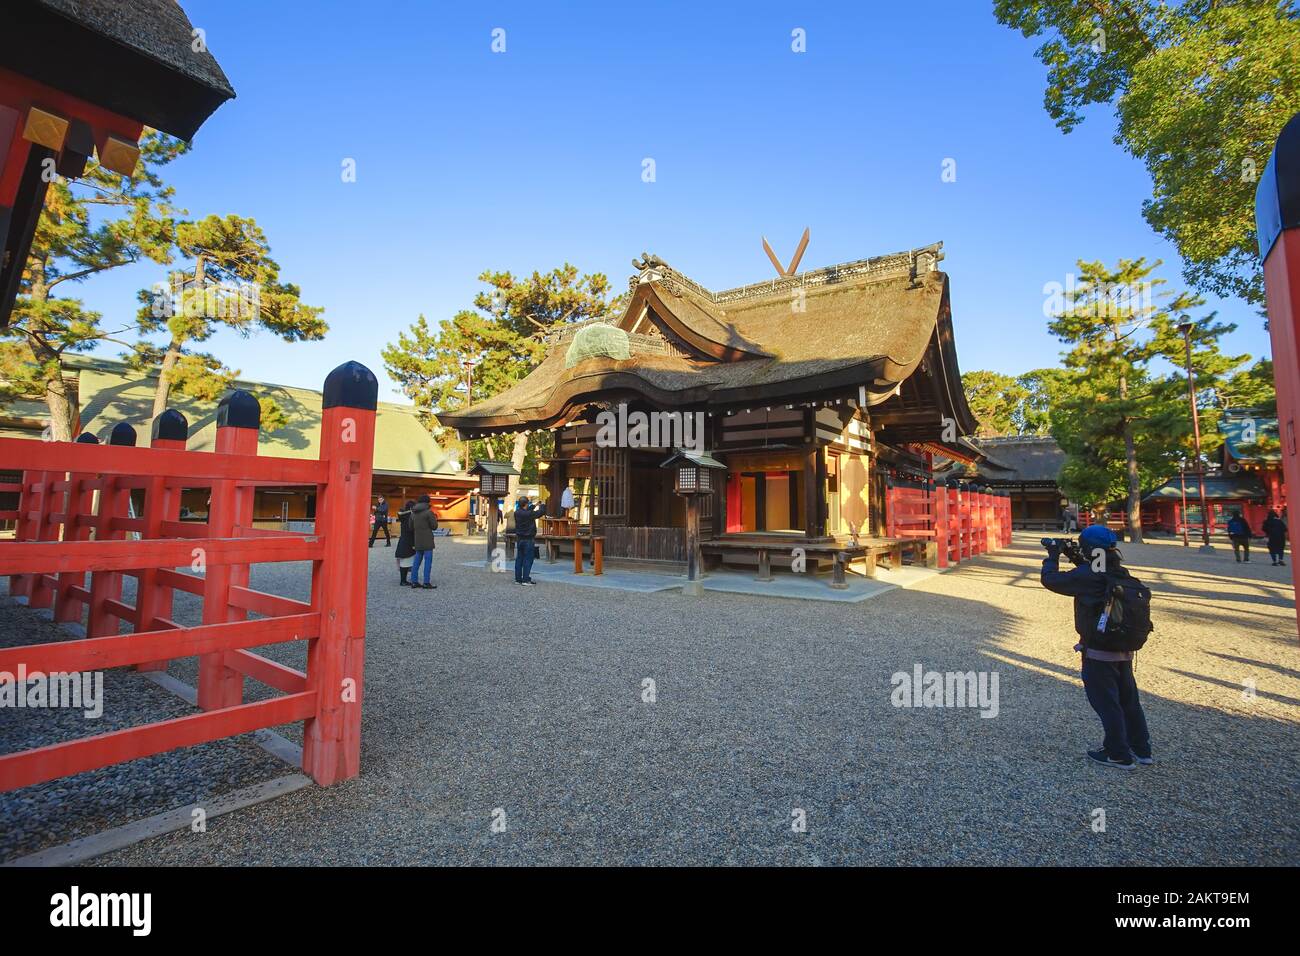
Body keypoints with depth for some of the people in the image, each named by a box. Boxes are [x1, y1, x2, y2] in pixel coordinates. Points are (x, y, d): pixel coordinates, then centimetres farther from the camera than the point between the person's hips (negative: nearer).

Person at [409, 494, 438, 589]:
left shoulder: (413, 513, 9)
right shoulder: (429, 512, -12)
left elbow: (411, 527, 14)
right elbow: (434, 527, -9)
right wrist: (435, 519, 8)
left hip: (417, 541, 7)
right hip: (427, 541, -7)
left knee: (417, 560, 14)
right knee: (428, 560, -2)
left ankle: (414, 581, 17)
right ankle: (426, 582, -3)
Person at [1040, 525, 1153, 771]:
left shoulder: (1087, 576, -21)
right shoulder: (1122, 574, 2)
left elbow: (1050, 579, -14)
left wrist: (1053, 555, -1)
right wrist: (1079, 560, 11)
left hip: (1098, 653, -8)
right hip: (1124, 650, 8)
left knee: (1106, 703, 6)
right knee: (1128, 699, 20)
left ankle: (1119, 755, 16)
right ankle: (1141, 749, 33)